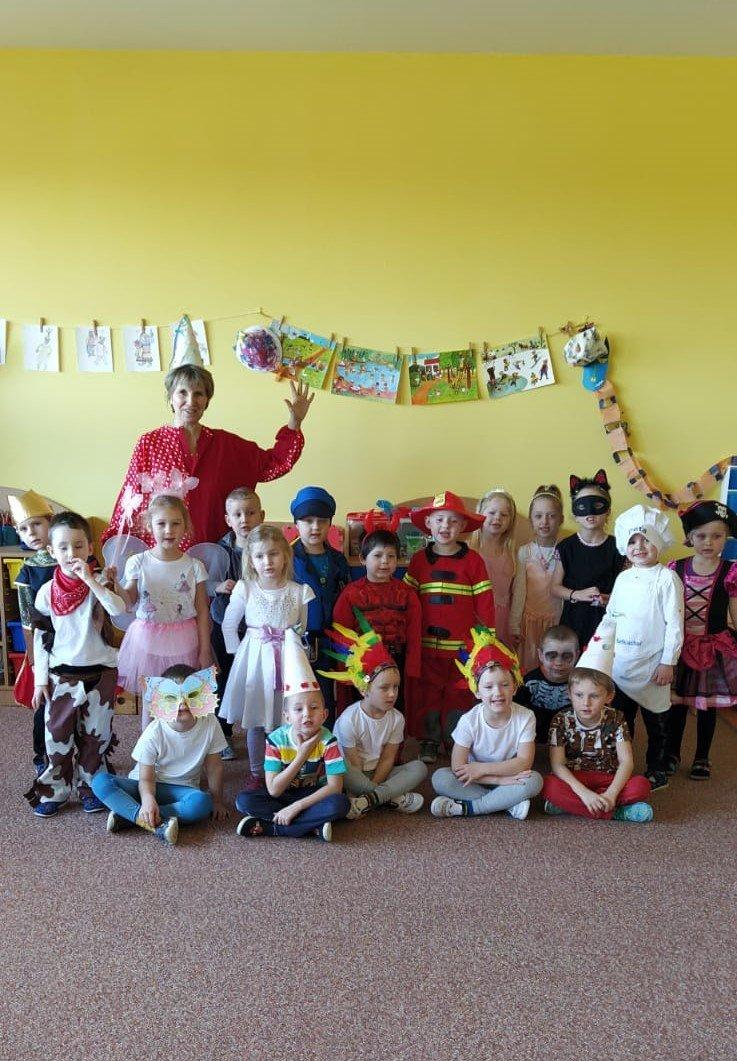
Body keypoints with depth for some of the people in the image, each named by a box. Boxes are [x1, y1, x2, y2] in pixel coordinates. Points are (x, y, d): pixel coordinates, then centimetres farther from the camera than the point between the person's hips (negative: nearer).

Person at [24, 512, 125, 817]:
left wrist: (90, 580, -31)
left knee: (96, 734, 9)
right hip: (61, 674, 1)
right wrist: (41, 679, 2)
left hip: (100, 672, -1)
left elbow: (119, 609, -28)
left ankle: (89, 787, 26)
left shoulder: (99, 583, -7)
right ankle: (53, 790, 23)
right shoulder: (47, 592, -3)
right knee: (57, 734, 7)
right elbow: (40, 638, 4)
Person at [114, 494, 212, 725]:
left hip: (183, 643, 0)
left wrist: (204, 650, -1)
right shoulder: (138, 563, -6)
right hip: (148, 640, 1)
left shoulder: (194, 566, -6)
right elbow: (128, 602, -1)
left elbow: (202, 611, -2)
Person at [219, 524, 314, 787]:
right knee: (255, 721, 11)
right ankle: (257, 772, 29)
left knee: (286, 719, 5)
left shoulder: (299, 591, -6)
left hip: (288, 662, 0)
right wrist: (240, 655, 4)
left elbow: (307, 629, 3)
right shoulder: (245, 589, -6)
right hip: (254, 661, 1)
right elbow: (228, 625, 4)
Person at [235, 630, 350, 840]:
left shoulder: (327, 741, -16)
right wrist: (301, 756, -26)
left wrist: (296, 806, -27)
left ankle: (268, 826, -28)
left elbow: (334, 786, -20)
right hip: (283, 796, 2)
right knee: (244, 800, -24)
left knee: (340, 804, -34)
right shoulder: (276, 740, -15)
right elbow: (273, 790, -19)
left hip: (314, 795, -1)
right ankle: (314, 827, -26)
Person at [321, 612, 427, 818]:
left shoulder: (396, 718, -3)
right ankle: (395, 798, -27)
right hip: (355, 774, -5)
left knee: (419, 768, -18)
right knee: (343, 774, -39)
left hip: (379, 773, 5)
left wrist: (371, 788, -17)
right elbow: (354, 764, -15)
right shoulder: (349, 720, -17)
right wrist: (370, 786, -21)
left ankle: (368, 800, -30)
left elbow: (388, 758, -4)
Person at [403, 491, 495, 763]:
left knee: (459, 695, 8)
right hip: (426, 644, 2)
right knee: (426, 693, 8)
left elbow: (484, 602, -1)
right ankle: (428, 740, 23)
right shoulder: (419, 560, 4)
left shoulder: (473, 560, -1)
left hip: (462, 645, -1)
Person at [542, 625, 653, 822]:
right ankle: (615, 813, -28)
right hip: (574, 779, -1)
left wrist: (611, 794, -29)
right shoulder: (561, 721, -9)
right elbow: (557, 764, -17)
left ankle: (569, 804, -24)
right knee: (550, 786, -33)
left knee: (641, 785, -26)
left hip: (608, 779, 2)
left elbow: (626, 761, -13)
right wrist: (584, 792, -32)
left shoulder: (615, 719, -5)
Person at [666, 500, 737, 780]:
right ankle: (672, 753, 32)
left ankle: (702, 758, 31)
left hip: (713, 648, -1)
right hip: (679, 646, 1)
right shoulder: (675, 569, -4)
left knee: (707, 705, 11)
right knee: (676, 702, 12)